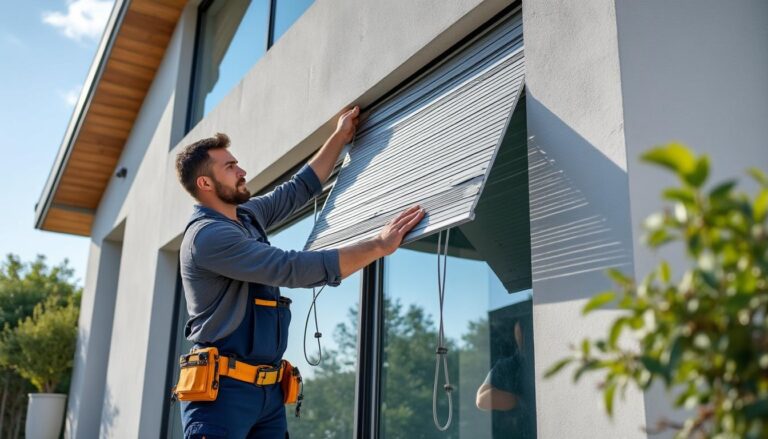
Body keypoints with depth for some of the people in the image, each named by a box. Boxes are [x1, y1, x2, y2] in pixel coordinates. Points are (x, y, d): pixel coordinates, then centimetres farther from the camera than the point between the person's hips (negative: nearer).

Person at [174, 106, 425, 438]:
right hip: (223, 388, -8)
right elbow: (295, 269, -24)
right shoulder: (207, 236, -16)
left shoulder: (248, 215, 12)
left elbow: (300, 189, 26)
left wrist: (340, 137, 27)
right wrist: (380, 245, -22)